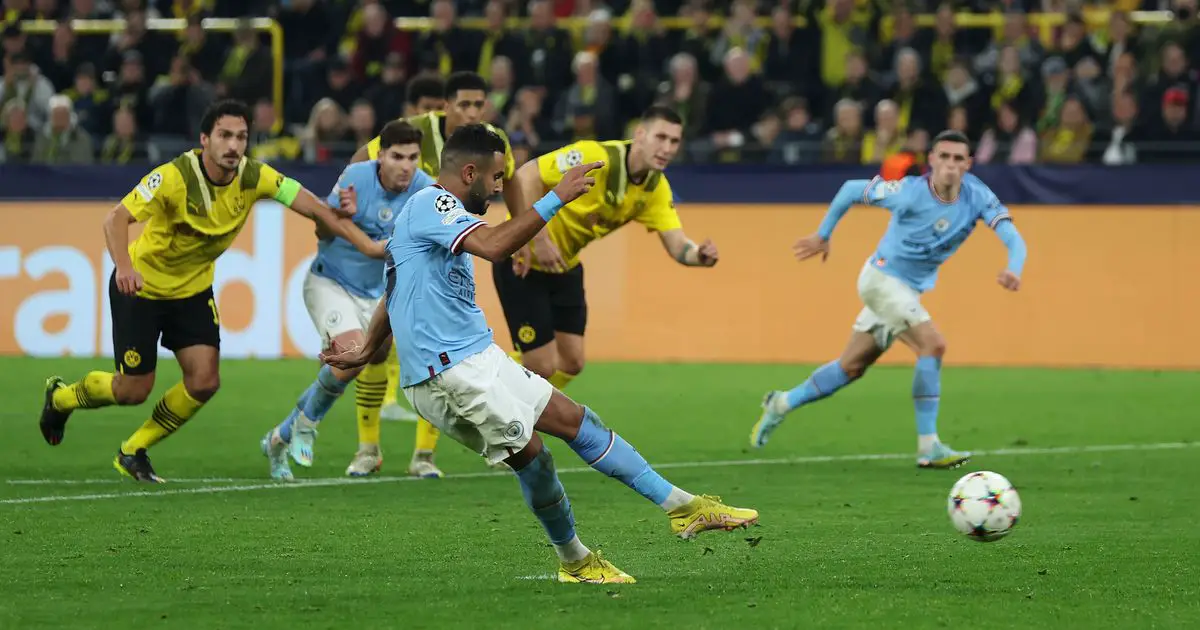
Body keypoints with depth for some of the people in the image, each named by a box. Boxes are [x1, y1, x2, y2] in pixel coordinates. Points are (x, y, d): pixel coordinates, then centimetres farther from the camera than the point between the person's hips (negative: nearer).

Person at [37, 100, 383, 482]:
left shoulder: (254, 178, -16)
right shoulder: (175, 178, -30)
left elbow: (316, 209, -14)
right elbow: (116, 220, -34)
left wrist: (369, 246, -22)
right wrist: (124, 267, -52)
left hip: (193, 289, 5)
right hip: (141, 286, -5)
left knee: (204, 382, -8)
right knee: (134, 389, 0)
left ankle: (133, 452, 14)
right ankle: (60, 397, 33)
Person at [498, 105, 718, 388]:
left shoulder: (656, 188, -4)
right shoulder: (597, 157, -28)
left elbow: (678, 246, -9)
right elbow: (525, 176, -29)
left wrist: (701, 255, -33)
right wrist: (539, 239, -33)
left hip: (565, 266, 8)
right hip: (523, 259, -8)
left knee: (571, 362, 7)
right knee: (541, 366, -9)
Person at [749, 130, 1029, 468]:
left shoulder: (977, 196, -12)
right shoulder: (911, 192, -23)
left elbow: (1013, 238, -18)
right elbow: (852, 189, -10)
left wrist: (1014, 269, -39)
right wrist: (823, 235, -1)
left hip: (910, 290, 6)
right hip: (882, 278, -6)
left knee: (851, 367, 16)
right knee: (933, 344, -23)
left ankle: (781, 404, 35)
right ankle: (928, 447, -18)